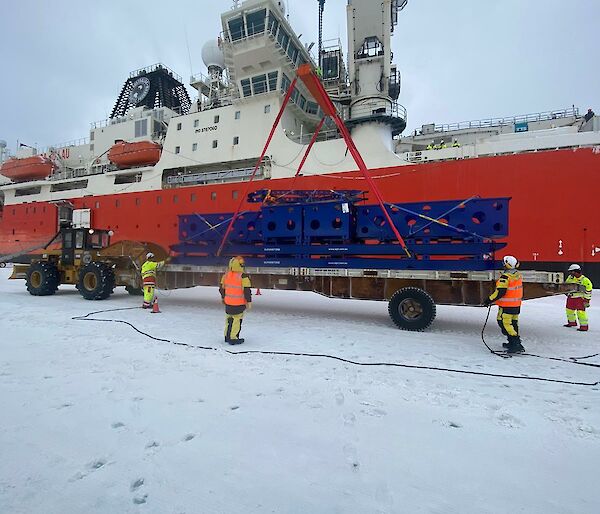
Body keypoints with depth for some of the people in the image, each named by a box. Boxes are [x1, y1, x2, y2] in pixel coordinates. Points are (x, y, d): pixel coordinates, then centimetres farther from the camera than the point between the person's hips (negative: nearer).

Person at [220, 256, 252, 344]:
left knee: (229, 319, 20)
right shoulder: (243, 277, -20)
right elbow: (247, 290, -18)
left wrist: (223, 297, 26)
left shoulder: (226, 275, 0)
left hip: (228, 303, 6)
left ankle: (227, 336, 32)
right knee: (236, 320, 5)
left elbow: (221, 288, 10)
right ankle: (233, 338, 10)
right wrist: (249, 302, -7)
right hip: (239, 304, -6)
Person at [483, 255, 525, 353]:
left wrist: (489, 300, -14)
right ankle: (514, 342, 30)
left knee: (505, 323, -5)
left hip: (507, 305, -9)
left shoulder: (505, 276, -21)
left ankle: (515, 344, -10)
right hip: (517, 305, 9)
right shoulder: (518, 274, 6)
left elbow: (500, 292, -23)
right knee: (513, 322, 19)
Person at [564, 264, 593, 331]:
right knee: (569, 310, 16)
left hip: (580, 298, -7)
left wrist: (587, 301, -13)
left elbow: (588, 291, -12)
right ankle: (572, 322, 35)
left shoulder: (585, 280, -15)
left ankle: (584, 326, -1)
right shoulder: (570, 277, 2)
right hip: (571, 297, 7)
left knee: (580, 312, -10)